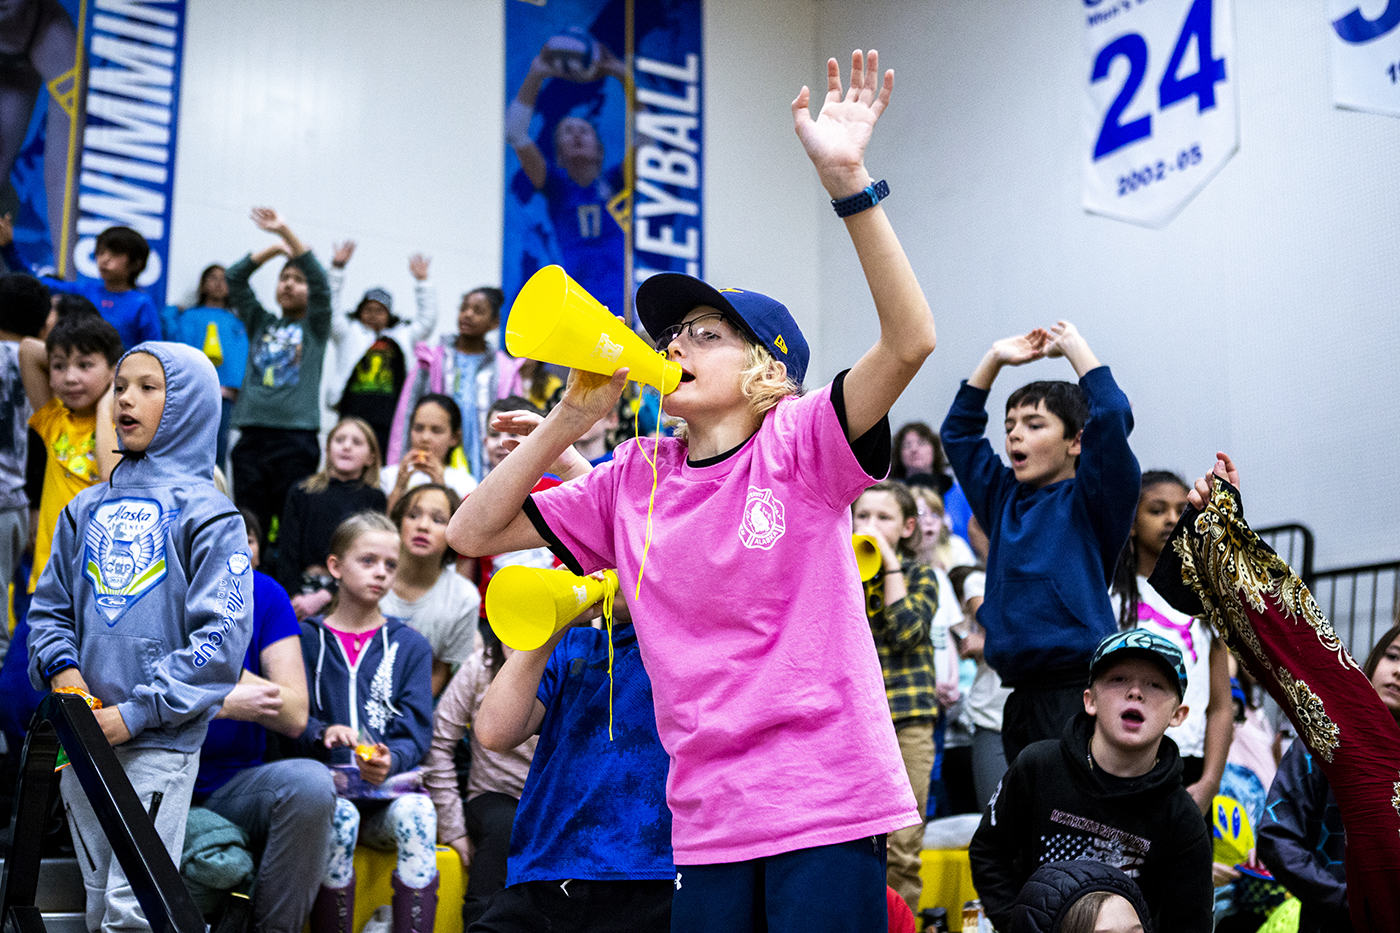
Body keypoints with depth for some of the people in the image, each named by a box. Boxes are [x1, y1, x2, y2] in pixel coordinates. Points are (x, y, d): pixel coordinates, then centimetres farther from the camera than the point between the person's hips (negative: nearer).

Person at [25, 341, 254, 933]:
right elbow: (49, 607, 17)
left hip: (160, 744, -5)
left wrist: (138, 713, -15)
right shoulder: (86, 510, 12)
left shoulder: (208, 515, -5)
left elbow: (222, 636, -12)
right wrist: (61, 668, -4)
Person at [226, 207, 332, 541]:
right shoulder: (261, 323, 18)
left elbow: (320, 282, -5)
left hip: (296, 440, -3)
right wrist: (274, 248, 2)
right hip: (252, 435, 3)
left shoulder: (315, 328, 10)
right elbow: (235, 278, 11)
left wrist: (286, 232, -13)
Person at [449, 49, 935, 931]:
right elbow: (474, 532, 10)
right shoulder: (634, 478, 10)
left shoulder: (799, 446, -3)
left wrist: (848, 179, -25)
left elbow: (910, 339, -19)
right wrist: (570, 419, 1)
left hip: (829, 807, -4)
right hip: (708, 820, 4)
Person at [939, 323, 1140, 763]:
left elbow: (1112, 417, -13)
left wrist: (1073, 347, -1)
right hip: (1020, 697, 7)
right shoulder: (1004, 499, 18)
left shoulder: (1088, 501, 1)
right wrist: (995, 358, 20)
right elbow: (958, 432, 26)